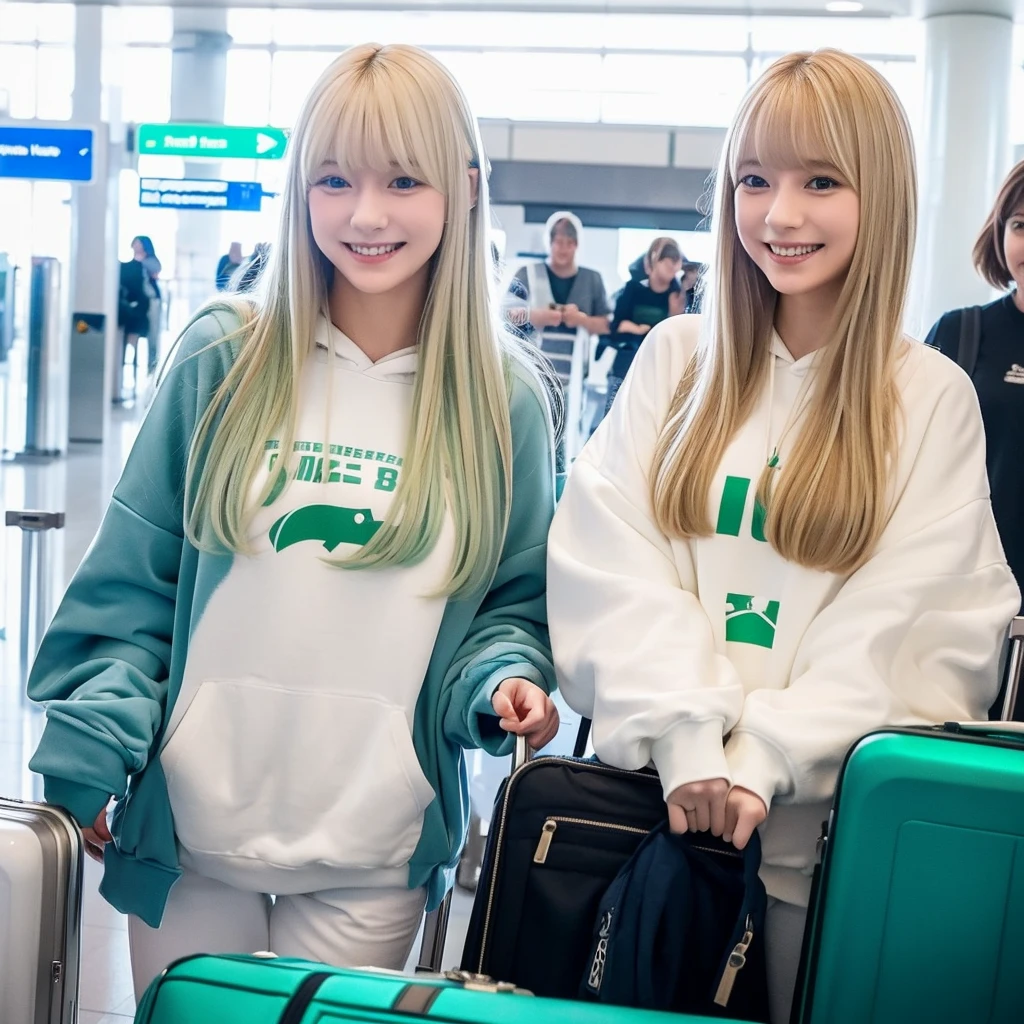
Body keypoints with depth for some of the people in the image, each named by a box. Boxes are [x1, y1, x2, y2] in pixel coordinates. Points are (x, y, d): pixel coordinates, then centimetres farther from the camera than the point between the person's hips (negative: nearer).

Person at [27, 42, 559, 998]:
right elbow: (130, 579, -1)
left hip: (372, 856, 0)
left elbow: (513, 599, 7)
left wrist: (503, 681, -13)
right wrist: (85, 759, -6)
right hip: (189, 823, 1)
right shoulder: (224, 357, -3)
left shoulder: (503, 398, -2)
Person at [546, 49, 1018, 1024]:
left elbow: (894, 626, -7)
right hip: (651, 786, 2)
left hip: (824, 819, -1)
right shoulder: (677, 358, 5)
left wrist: (760, 763, -18)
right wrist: (688, 744, -17)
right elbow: (608, 560, -4)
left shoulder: (933, 400, 0)